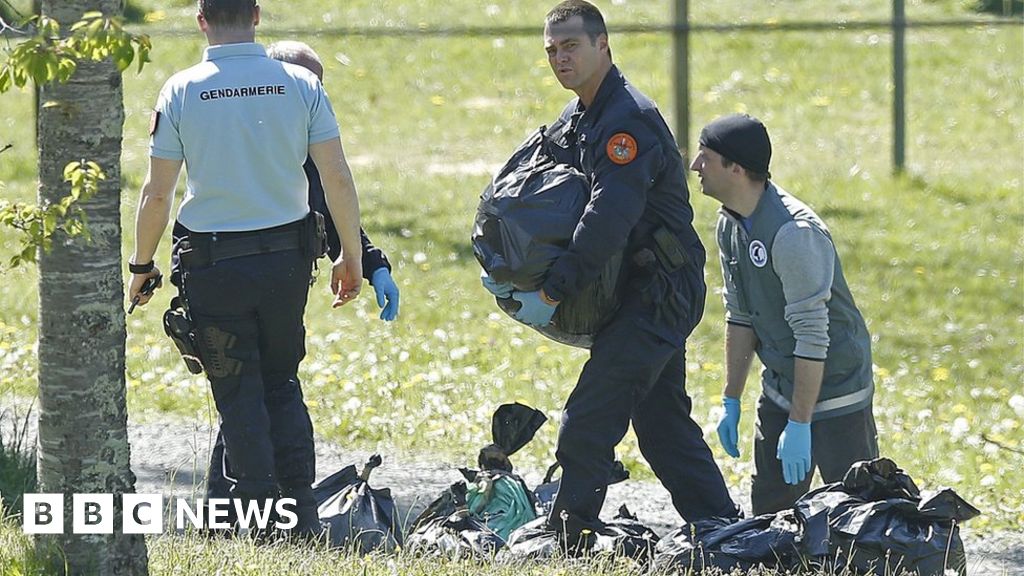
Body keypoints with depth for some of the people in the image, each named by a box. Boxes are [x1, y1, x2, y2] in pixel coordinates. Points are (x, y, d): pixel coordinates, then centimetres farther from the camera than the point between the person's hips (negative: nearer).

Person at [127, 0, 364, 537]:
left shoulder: (182, 91, -7)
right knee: (282, 384, 17)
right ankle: (302, 516, 10)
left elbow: (156, 193, -6)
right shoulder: (300, 85, -3)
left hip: (213, 266, -2)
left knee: (238, 394, 8)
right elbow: (337, 179, -4)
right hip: (286, 259, 2)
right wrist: (351, 257, 7)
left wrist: (141, 265, 7)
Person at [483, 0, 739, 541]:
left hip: (659, 292, -10)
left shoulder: (629, 120, -19)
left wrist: (552, 292, -26)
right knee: (663, 421, 14)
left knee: (588, 419, -12)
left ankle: (567, 535, -9)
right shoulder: (573, 122, 14)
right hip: (643, 293, 10)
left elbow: (608, 218, -28)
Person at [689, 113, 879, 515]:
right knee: (769, 510, 9)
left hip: (835, 388, -9)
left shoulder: (794, 233, -26)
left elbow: (812, 336, -25)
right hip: (780, 388, 9)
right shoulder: (730, 224, 2)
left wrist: (799, 424, -24)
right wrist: (731, 402, 9)